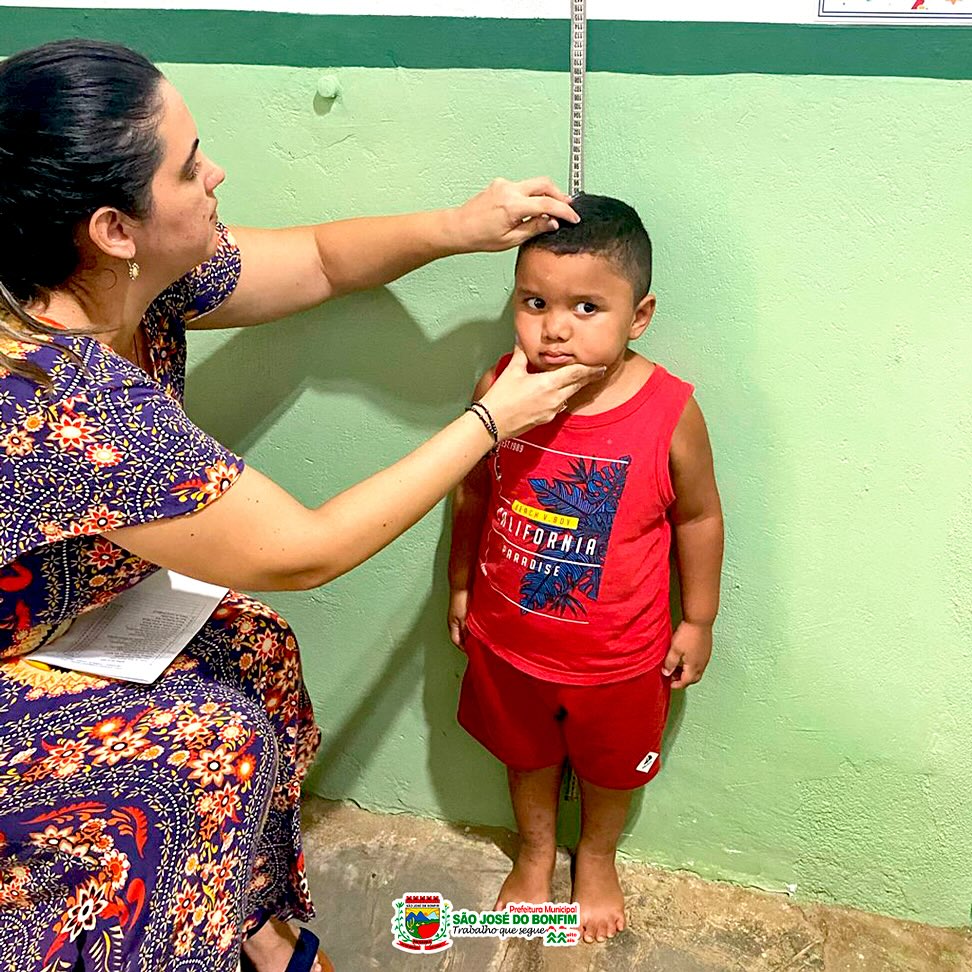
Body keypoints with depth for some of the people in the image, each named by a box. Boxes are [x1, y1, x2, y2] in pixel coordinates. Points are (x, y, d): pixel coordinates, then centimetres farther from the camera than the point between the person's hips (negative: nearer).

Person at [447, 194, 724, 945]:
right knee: (526, 753, 27)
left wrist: (698, 620, -1)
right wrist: (461, 584, 7)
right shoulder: (497, 391, -19)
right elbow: (473, 496, -2)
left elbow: (698, 516, -9)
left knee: (611, 766, 25)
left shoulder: (670, 412, -25)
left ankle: (597, 857, 58)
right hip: (507, 637, 2)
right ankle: (535, 852, 58)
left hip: (619, 653, -1)